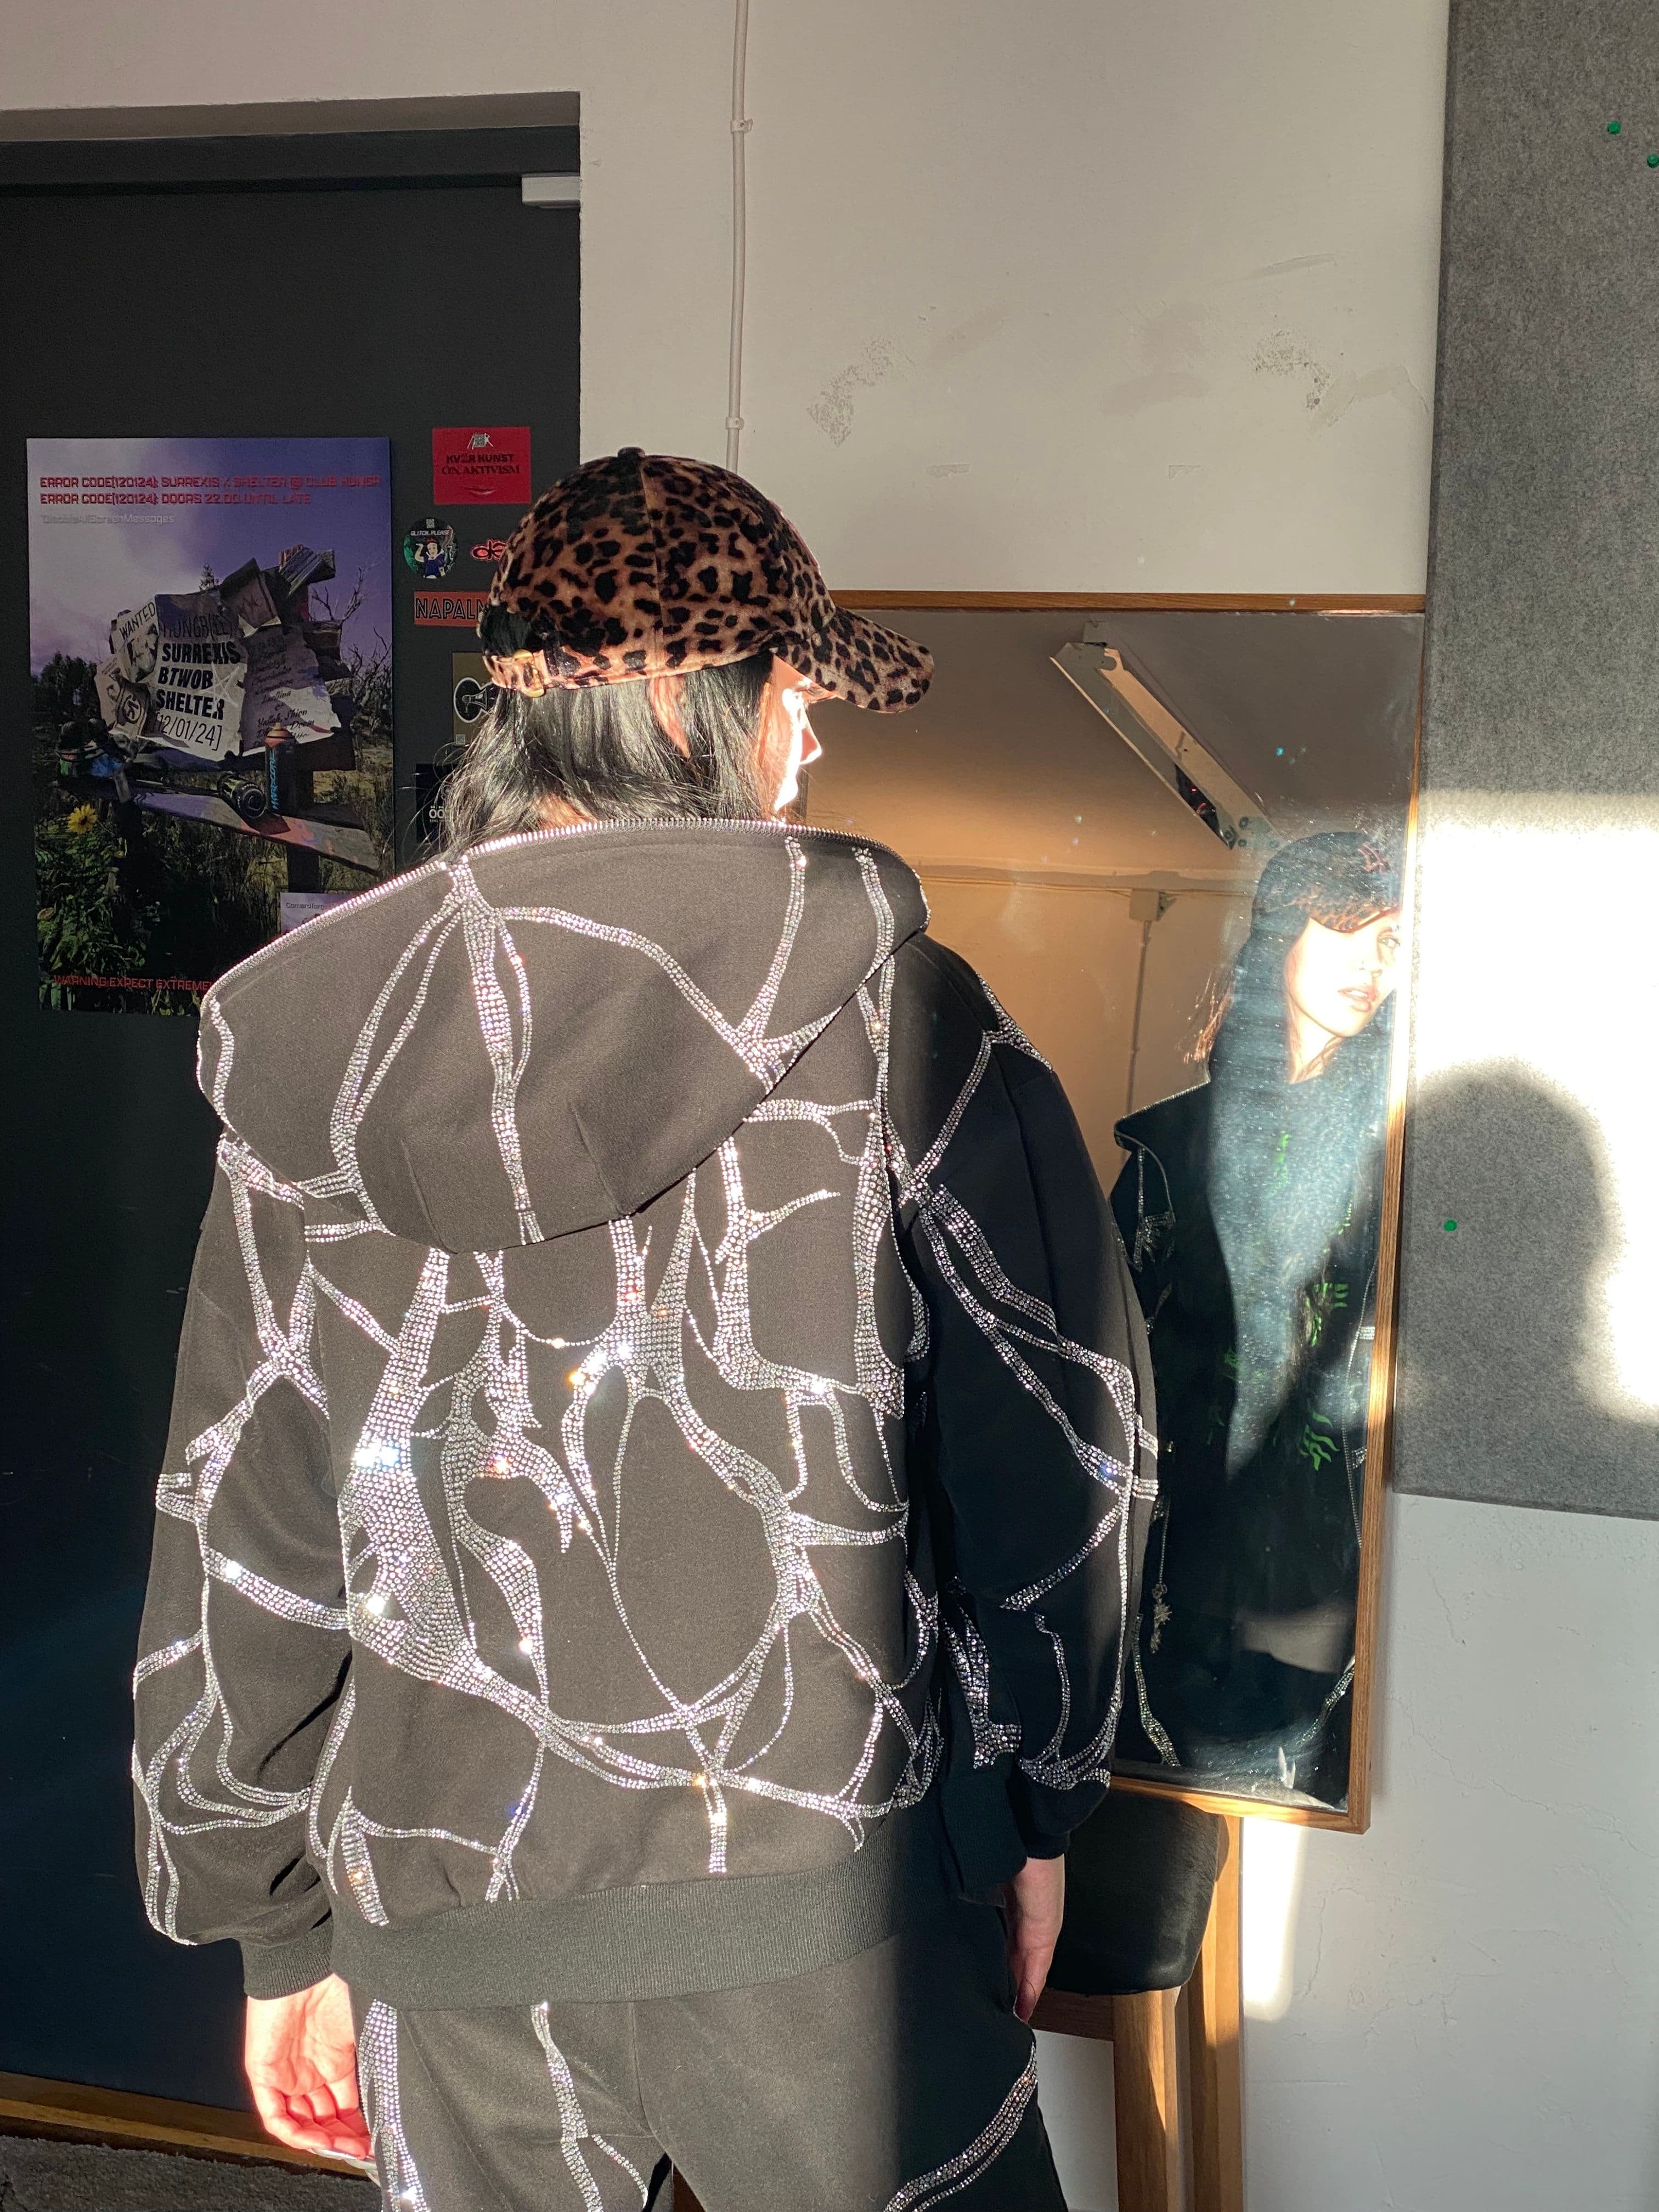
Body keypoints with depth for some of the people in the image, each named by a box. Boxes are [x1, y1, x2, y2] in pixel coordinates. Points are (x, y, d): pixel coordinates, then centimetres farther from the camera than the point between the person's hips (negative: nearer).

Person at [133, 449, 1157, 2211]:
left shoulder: (313, 1074, -1)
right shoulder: (898, 1022, -9)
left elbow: (234, 1547, 4)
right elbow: (1055, 1460, -5)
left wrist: (283, 1927, 15)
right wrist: (1034, 1800, 10)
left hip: (443, 1935, 3)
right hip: (823, 1887, -3)